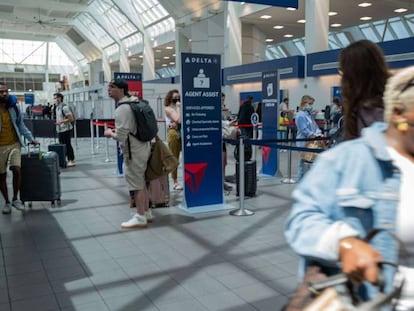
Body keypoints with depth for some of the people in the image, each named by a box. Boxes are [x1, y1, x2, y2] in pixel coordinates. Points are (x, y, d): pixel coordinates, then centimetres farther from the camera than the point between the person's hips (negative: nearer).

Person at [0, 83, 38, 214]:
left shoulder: (13, 107, 1)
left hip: (14, 144, 1)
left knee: (16, 169, -15)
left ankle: (15, 199, 4)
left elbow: (21, 125, 10)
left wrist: (31, 139, 5)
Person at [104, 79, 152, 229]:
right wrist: (118, 130, 17)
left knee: (136, 184, -3)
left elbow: (121, 136, -23)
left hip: (133, 150, -10)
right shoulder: (135, 102, 11)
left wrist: (110, 133, -3)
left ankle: (140, 218, 4)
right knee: (141, 182, 17)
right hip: (142, 146, 10)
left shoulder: (122, 108, -19)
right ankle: (146, 213, 26)